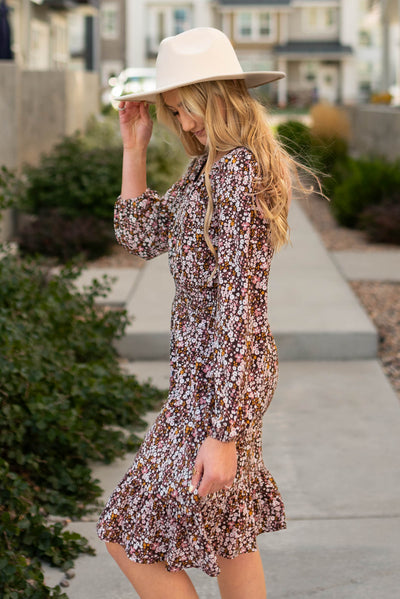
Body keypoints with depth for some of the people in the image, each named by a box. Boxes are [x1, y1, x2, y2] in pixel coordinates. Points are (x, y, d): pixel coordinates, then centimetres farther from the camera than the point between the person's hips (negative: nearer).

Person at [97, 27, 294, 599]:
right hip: (207, 365, 10)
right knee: (222, 527, 20)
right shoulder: (209, 167, 8)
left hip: (219, 375, -10)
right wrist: (134, 148, 8)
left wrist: (223, 434, -27)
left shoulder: (238, 172, -22)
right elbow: (142, 236, 18)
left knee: (132, 538, -2)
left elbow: (242, 305, -26)